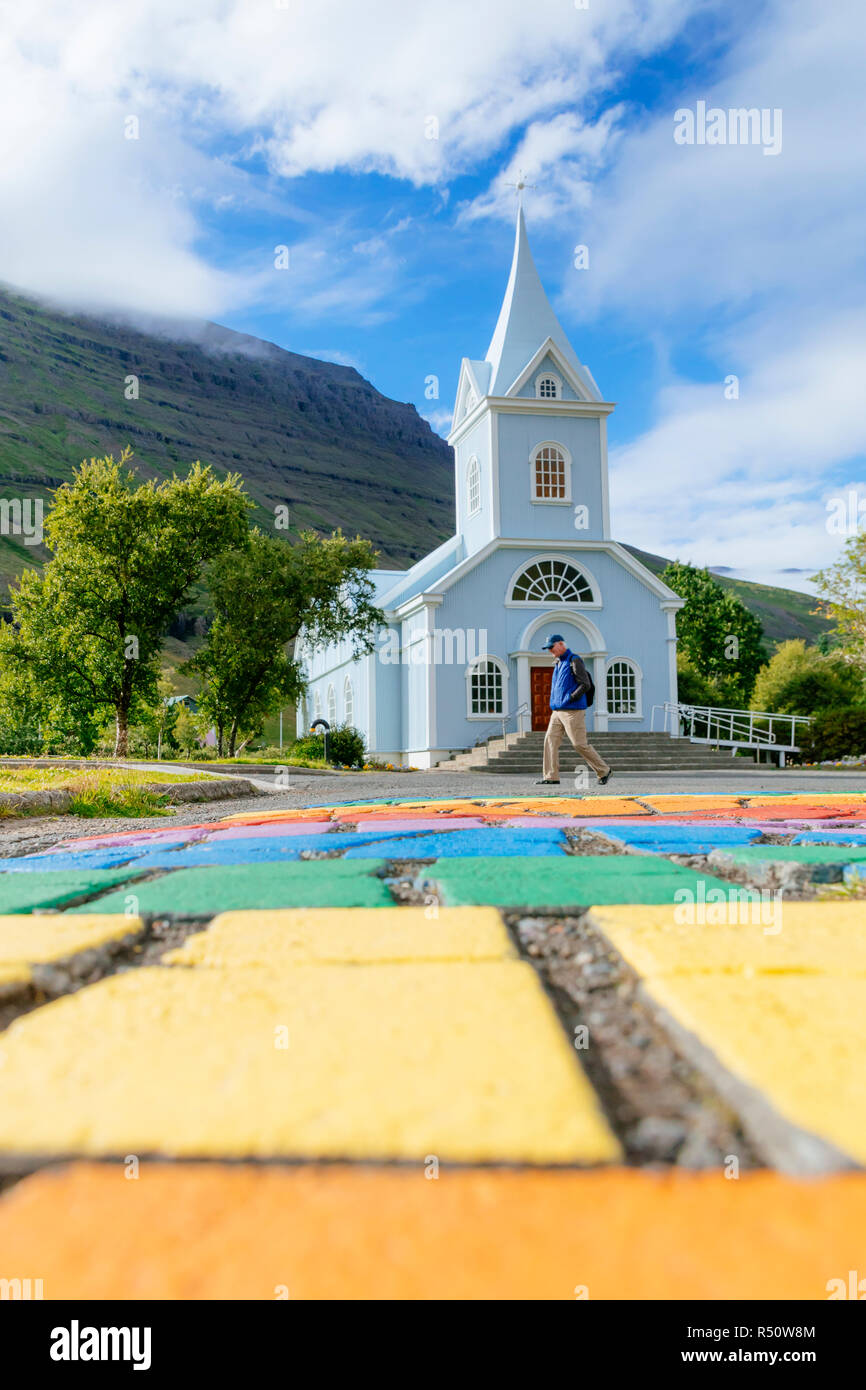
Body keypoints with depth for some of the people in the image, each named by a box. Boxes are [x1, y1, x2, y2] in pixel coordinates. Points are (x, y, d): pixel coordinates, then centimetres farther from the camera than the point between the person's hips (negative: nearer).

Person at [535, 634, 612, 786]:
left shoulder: (574, 661, -9)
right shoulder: (558, 663, 18)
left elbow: (586, 685, -15)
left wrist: (569, 699, -16)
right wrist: (554, 704, 15)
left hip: (573, 711, -8)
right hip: (557, 711, 8)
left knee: (580, 744, -6)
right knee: (550, 741, -2)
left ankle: (603, 771, 9)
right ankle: (551, 777, -2)